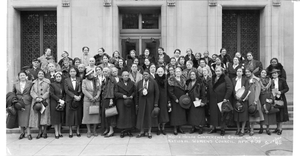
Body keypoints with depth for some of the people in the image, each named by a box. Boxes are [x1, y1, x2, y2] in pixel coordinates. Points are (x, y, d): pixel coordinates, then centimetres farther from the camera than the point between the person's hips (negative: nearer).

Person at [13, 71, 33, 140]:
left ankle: (28, 133, 0)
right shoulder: (15, 84, 11)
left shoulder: (30, 83, 3)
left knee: (27, 118, -5)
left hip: (27, 103, -3)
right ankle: (22, 133, 19)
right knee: (20, 118, 7)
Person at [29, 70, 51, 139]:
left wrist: (42, 98, -13)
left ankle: (44, 132, 0)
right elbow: (32, 92, 6)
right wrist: (36, 98, -11)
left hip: (44, 101, -2)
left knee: (45, 116, -7)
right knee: (37, 116, -1)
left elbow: (48, 92, -2)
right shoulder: (34, 82, 15)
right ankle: (40, 132, 6)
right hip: (36, 101, 2)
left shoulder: (47, 82, 6)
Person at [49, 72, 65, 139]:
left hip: (62, 103, 4)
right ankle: (56, 133, 2)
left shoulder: (63, 84, 10)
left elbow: (64, 94, 8)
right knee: (56, 117, -2)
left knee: (61, 117, 6)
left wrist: (63, 101, -8)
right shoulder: (52, 84, -2)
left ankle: (59, 132, 13)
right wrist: (59, 100, -14)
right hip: (54, 103, -4)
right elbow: (52, 94, -8)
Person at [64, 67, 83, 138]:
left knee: (78, 115, 3)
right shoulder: (66, 80, 3)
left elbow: (82, 90, 2)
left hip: (78, 100, 1)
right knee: (70, 115, 0)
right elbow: (66, 90, -5)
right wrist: (74, 96, -15)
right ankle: (70, 131, 8)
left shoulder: (79, 80, 6)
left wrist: (80, 96, -15)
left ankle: (78, 131, 13)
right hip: (69, 100, -1)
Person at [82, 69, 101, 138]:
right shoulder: (84, 81, 4)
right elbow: (84, 90, -6)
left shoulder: (97, 80, 11)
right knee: (87, 115, -2)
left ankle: (94, 130, 13)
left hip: (96, 100, 2)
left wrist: (97, 96, -11)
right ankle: (89, 131, 7)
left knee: (96, 115, 2)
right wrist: (91, 97, -14)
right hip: (87, 100, -2)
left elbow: (99, 89, 5)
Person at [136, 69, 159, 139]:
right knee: (141, 116, 4)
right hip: (142, 101, 2)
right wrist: (137, 103, 3)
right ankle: (142, 131, 16)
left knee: (149, 116, 6)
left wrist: (156, 103, -7)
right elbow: (137, 94, 5)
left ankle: (149, 132, 18)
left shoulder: (153, 82, -4)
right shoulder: (139, 83, 2)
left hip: (150, 101, -2)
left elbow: (157, 93, -3)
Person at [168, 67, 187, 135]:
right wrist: (175, 99, -17)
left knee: (182, 113, 8)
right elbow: (170, 91, -12)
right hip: (175, 100, -5)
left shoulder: (183, 79, 8)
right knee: (175, 113, -1)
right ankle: (175, 128, 7)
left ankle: (179, 127, 18)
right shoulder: (172, 80, -9)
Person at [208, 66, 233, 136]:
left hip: (222, 100, -5)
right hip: (213, 101, 5)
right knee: (213, 114, 9)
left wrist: (226, 98, -18)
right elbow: (209, 88, 15)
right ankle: (214, 128, 21)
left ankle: (222, 129, 12)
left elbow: (230, 88, -15)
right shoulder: (212, 78, 10)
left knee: (222, 114, 1)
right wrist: (209, 98, 8)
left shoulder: (225, 78, -8)